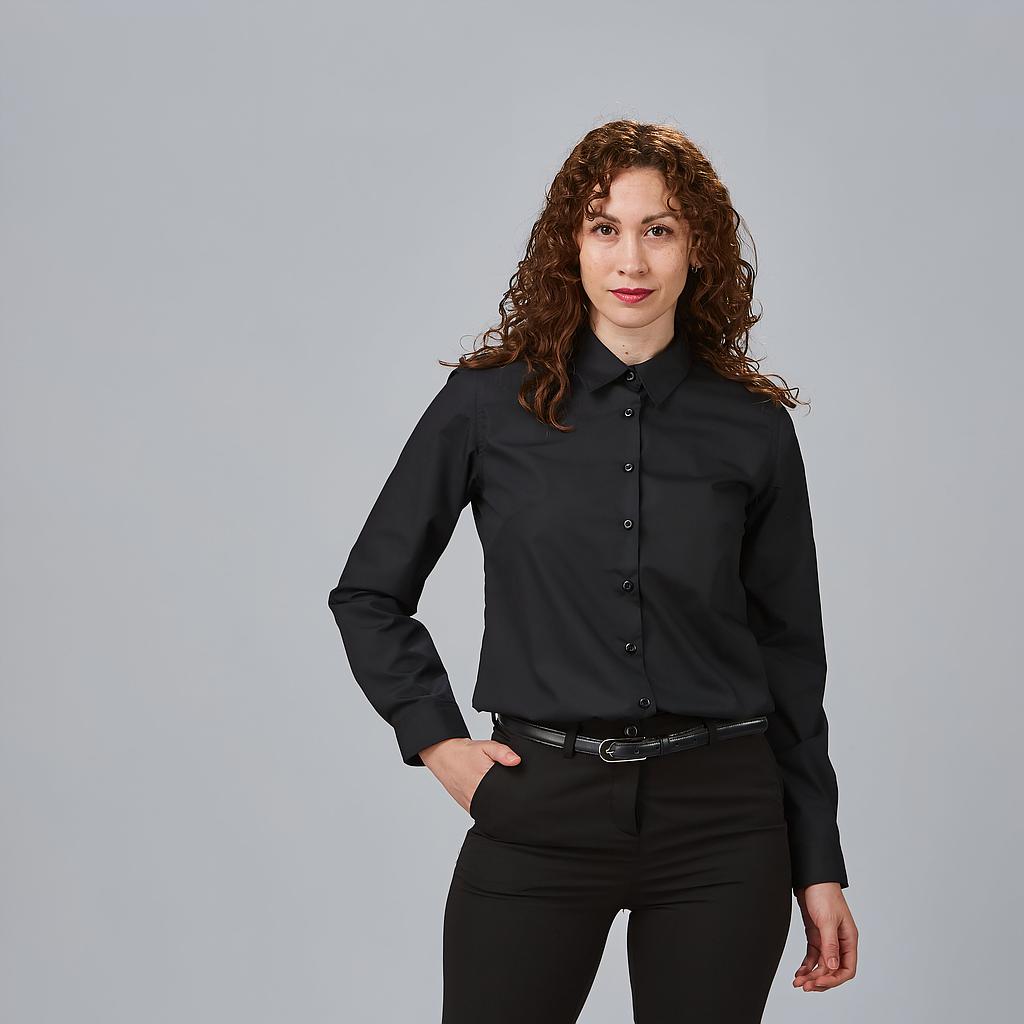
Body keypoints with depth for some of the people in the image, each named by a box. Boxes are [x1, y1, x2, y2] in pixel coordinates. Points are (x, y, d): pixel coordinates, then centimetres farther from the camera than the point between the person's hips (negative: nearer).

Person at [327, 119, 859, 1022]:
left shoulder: (753, 428, 3)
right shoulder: (489, 403, 0)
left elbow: (790, 651, 7)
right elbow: (369, 594, 9)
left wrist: (818, 866, 7)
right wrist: (440, 743, -1)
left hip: (718, 818, 1)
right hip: (542, 813, -1)